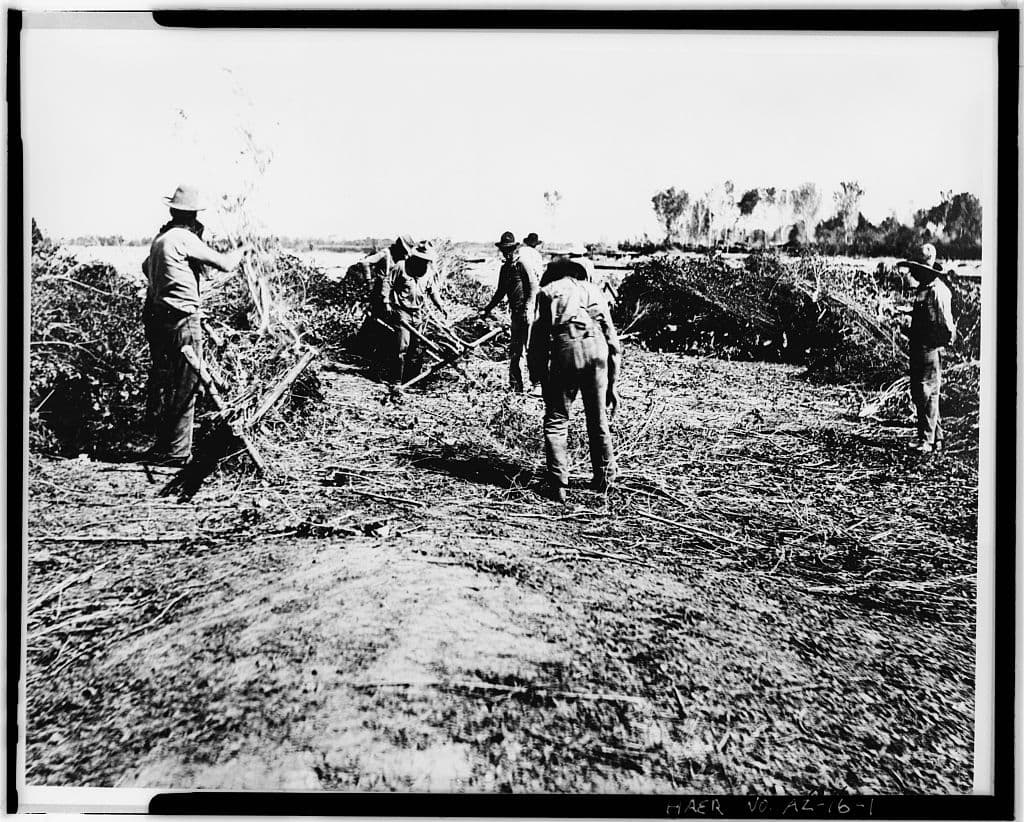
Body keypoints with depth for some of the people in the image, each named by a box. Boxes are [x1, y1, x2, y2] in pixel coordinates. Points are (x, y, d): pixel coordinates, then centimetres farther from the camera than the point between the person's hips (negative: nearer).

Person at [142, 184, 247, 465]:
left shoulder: (160, 238, 13)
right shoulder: (185, 239, -12)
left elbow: (147, 268, 30)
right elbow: (224, 263, -11)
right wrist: (241, 250, 8)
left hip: (156, 318, 9)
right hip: (182, 321, -9)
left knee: (159, 382, 15)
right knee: (184, 388, -2)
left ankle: (161, 444, 26)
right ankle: (177, 452, 2)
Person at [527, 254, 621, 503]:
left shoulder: (548, 291, 21)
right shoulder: (592, 289, 28)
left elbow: (539, 336, 8)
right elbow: (613, 340, 22)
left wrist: (541, 378, 10)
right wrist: (613, 384, 24)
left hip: (565, 348, -3)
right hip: (596, 348, 3)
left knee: (556, 421, 9)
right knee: (598, 419, 17)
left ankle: (558, 484, 4)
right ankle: (604, 478, 30)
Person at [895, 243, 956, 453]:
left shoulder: (938, 291, -14)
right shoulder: (922, 289, 15)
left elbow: (947, 323, -17)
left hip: (931, 348, -10)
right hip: (918, 347, 10)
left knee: (928, 393, -7)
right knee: (918, 393, 13)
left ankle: (928, 440, -2)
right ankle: (936, 437, 22)